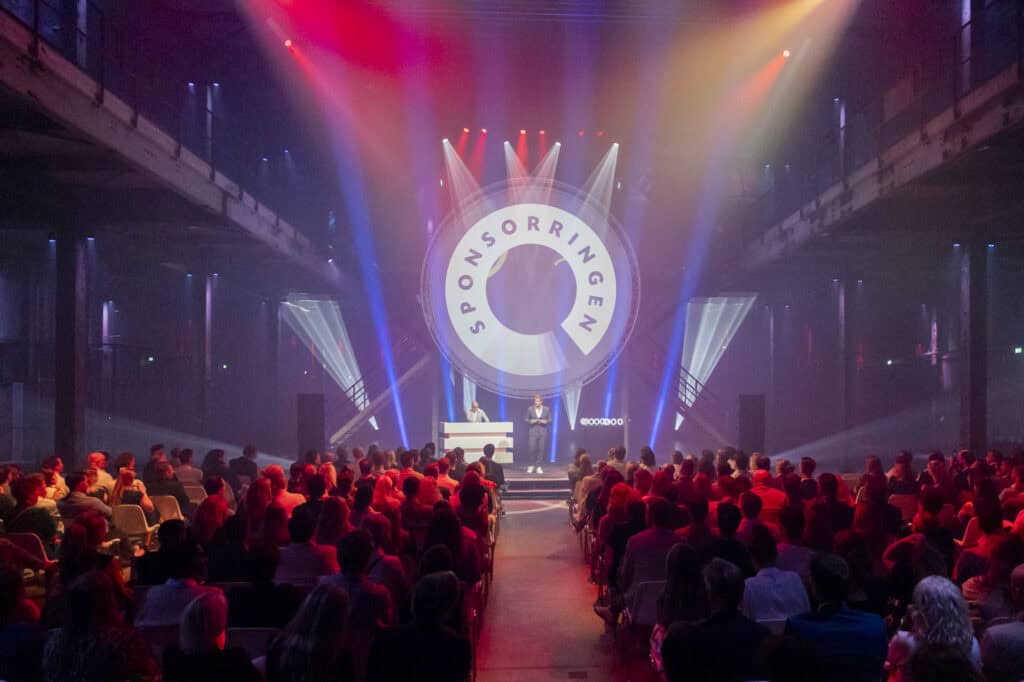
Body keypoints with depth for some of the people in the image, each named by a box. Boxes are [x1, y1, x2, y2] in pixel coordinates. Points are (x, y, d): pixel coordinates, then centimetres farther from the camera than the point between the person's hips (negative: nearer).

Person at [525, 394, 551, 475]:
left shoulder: (547, 409, 1)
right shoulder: (530, 409, -1)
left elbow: (550, 419, 6)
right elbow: (526, 419, 5)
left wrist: (545, 421, -13)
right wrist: (531, 421, -14)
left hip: (543, 432, 1)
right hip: (533, 431, -1)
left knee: (541, 449, -1)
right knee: (532, 449, -6)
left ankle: (539, 467, 9)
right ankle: (531, 466, 12)